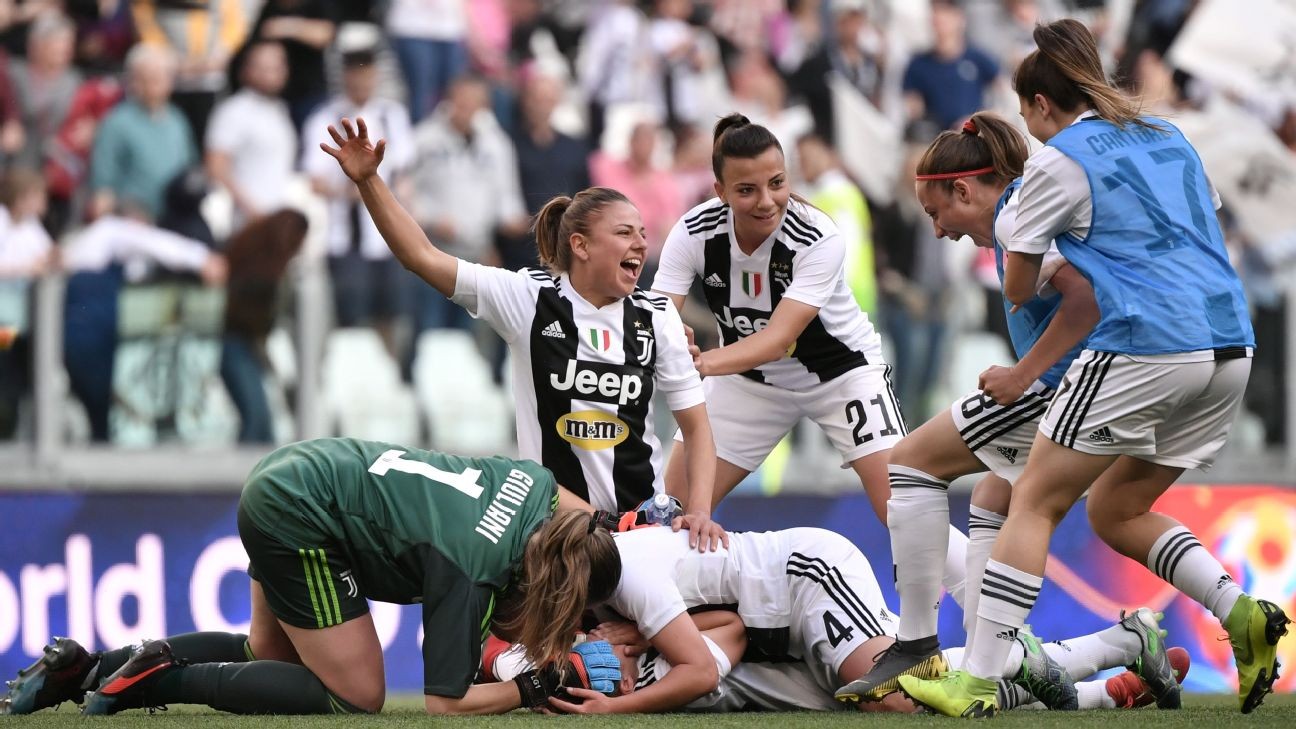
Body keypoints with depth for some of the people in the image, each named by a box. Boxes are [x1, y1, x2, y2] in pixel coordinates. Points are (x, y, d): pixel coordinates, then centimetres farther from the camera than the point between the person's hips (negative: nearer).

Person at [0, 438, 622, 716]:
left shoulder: (537, 480, -5)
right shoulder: (470, 575, -25)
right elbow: (446, 702, -23)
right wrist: (535, 689, -14)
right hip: (298, 523, -9)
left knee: (271, 655, 25)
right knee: (356, 695, -5)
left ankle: (85, 669, 16)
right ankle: (163, 681, -7)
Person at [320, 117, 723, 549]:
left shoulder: (657, 318, -1)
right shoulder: (528, 299, -6)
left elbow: (696, 426, 2)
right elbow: (422, 256, -9)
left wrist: (700, 510, -12)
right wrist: (367, 180, -19)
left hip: (641, 514, 2)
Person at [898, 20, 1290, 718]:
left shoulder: (1059, 160, 0)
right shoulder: (1169, 138, 19)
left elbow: (1016, 286, 7)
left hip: (1143, 348, -7)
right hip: (1230, 348, 7)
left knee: (1035, 502, 2)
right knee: (1115, 511, 19)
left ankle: (977, 681, -4)